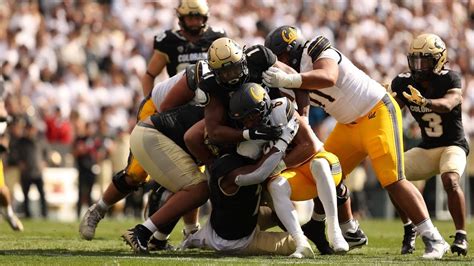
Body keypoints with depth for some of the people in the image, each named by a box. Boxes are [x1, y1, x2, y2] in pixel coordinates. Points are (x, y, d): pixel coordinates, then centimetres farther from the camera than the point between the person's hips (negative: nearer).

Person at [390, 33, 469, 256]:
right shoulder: (404, 83, -6)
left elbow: (447, 104, -39)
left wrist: (424, 102, -58)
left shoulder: (449, 80, -19)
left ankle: (461, 235, -19)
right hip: (426, 149, 5)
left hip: (453, 146, -5)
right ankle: (409, 229, 3)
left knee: (450, 181, -32)